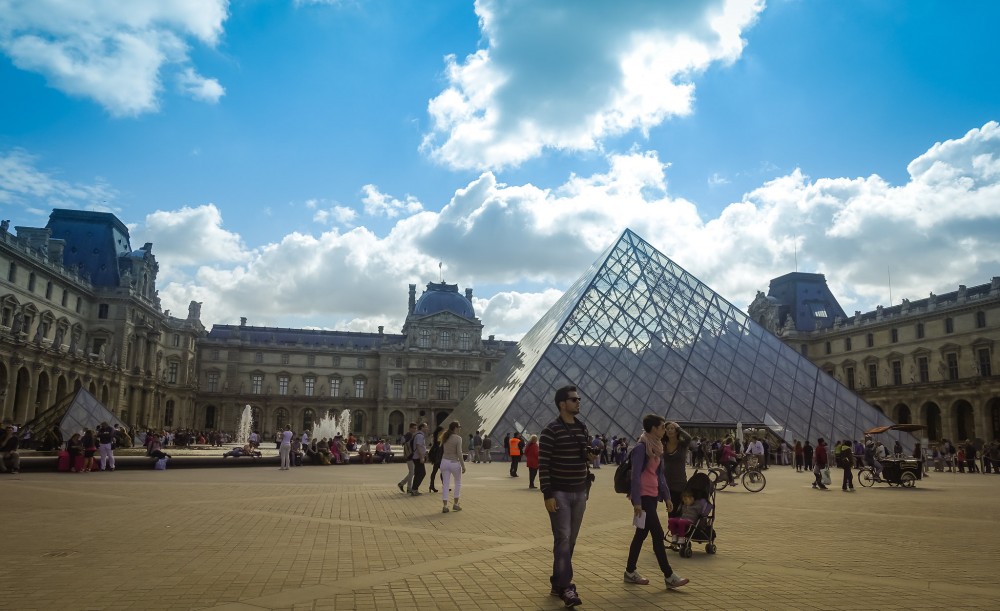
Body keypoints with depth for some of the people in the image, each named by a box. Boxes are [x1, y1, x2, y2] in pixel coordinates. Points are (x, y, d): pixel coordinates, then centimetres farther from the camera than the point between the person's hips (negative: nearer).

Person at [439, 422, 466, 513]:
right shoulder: (458, 438, -13)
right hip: (454, 462, -4)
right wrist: (463, 466, -10)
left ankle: (445, 506, 2)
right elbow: (459, 453, -16)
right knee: (458, 483, 15)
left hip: (445, 462, 5)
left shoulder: (445, 437, 3)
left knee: (445, 484, 6)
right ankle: (455, 504, 17)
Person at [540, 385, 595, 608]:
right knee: (563, 539, -9)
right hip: (559, 493, -6)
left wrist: (589, 454, -1)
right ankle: (565, 587, -5)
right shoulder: (551, 430, -12)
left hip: (579, 493, 7)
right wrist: (548, 494, -17)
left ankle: (558, 582, 22)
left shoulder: (583, 429, 9)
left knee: (570, 540, 11)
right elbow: (543, 464, -13)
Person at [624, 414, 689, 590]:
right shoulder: (641, 448, -15)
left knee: (642, 534, 13)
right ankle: (669, 577, 0)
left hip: (652, 496, 9)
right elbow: (635, 475, -18)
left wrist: (666, 496, 15)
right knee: (658, 535, -6)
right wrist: (636, 501, -20)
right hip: (643, 496, -9)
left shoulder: (656, 447, 12)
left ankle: (630, 572, 22)